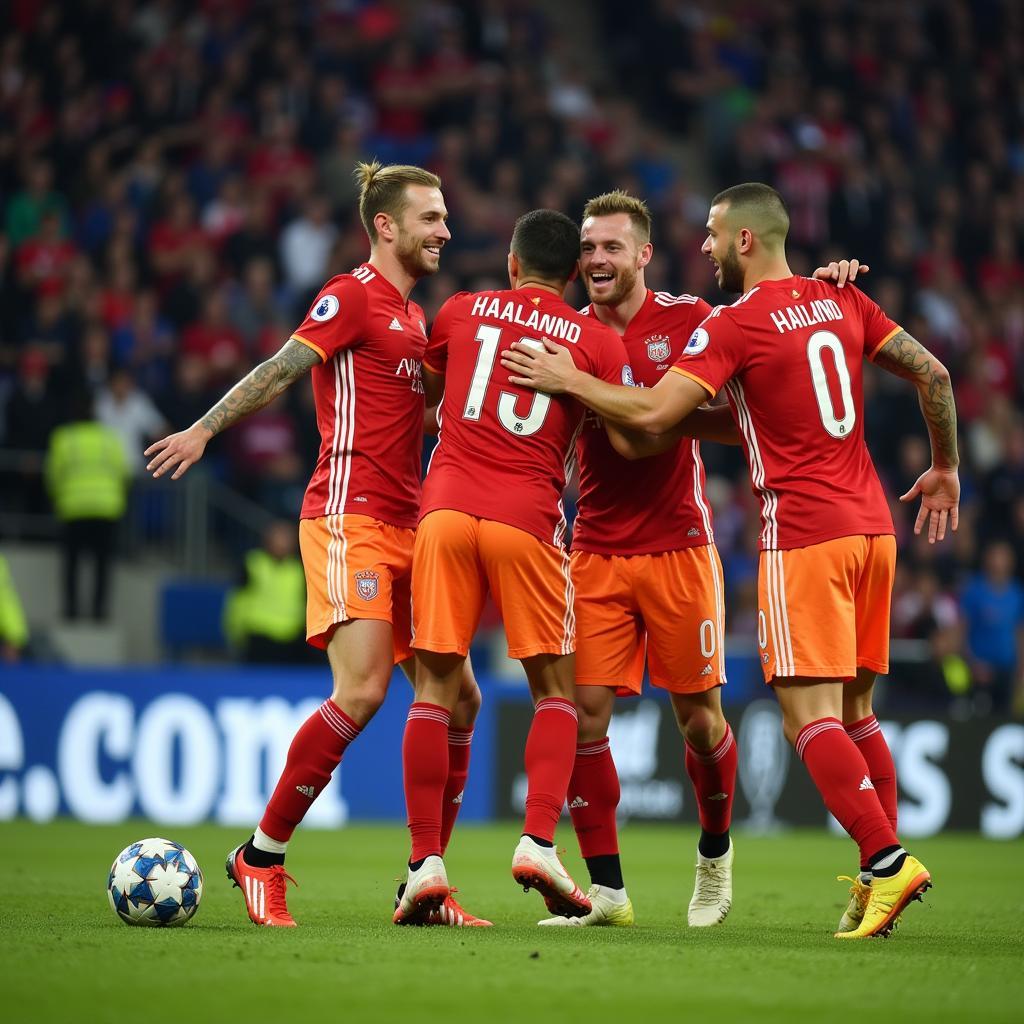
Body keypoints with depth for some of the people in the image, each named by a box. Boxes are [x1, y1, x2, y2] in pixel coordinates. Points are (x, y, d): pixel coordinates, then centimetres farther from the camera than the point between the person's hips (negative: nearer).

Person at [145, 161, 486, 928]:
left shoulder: (413, 317, 20)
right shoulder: (354, 295, -4)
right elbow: (282, 369, -13)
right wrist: (206, 428, -24)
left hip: (405, 529, 9)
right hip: (350, 517, -9)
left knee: (458, 700, 4)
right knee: (362, 691, -20)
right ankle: (260, 857, -7)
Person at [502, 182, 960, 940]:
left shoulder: (734, 325, -9)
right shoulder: (842, 302, 11)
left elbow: (653, 415, -14)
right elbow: (932, 374, 12)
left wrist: (569, 380, -2)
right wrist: (946, 467, 24)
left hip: (804, 535, -7)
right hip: (872, 526, 7)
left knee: (810, 716, -7)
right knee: (854, 710, 11)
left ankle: (887, 859, -19)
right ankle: (880, 880, 8)